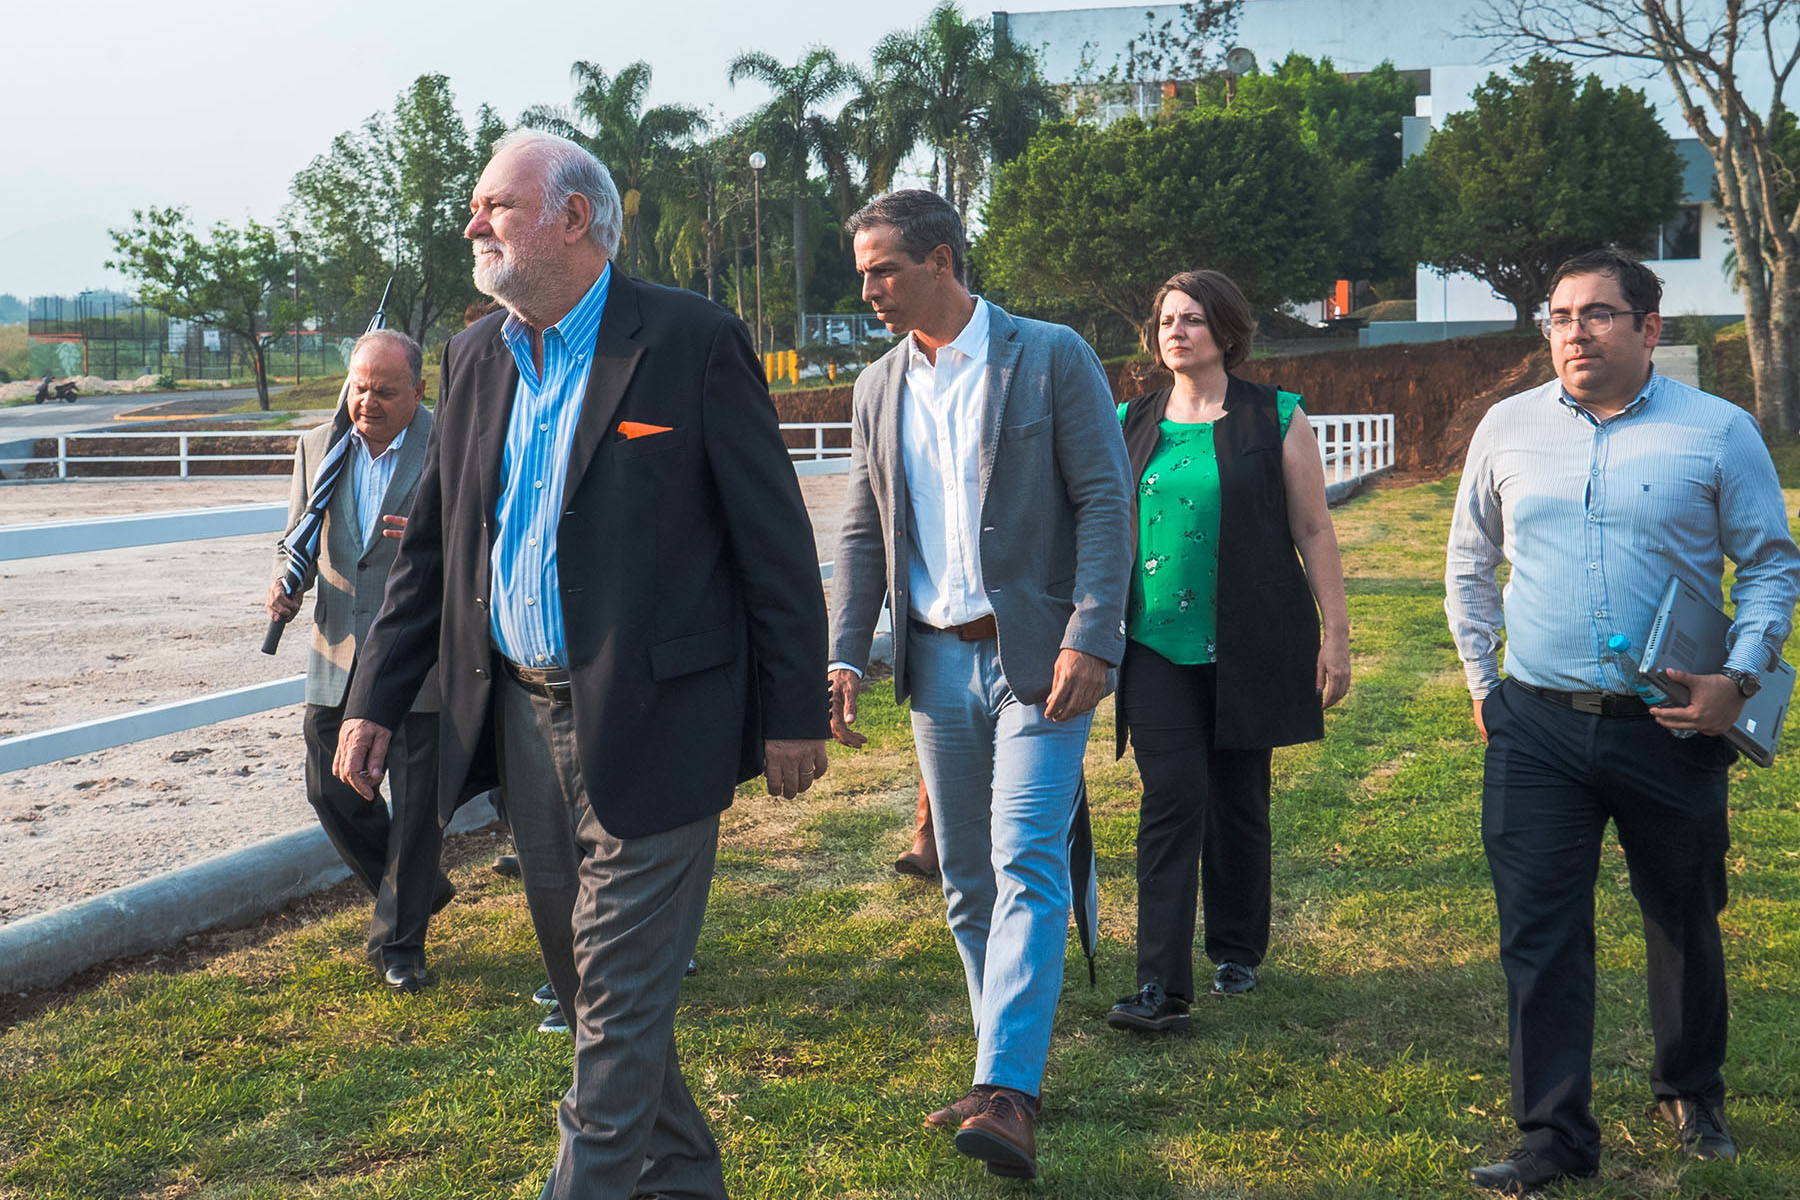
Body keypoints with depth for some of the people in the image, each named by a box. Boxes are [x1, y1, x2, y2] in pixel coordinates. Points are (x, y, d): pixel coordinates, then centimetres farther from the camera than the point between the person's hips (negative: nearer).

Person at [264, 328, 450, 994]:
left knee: (418, 805, 1)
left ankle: (399, 943, 17)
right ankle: (417, 889, 32)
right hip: (339, 659, 5)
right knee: (331, 790, 7)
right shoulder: (318, 446, 6)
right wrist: (284, 584, -4)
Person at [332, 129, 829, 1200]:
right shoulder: (478, 356, 11)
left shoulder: (692, 340, -8)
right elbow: (433, 545, 15)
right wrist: (377, 701, 11)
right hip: (523, 717, 7)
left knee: (622, 998, -3)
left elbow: (776, 540, -8)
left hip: (648, 725, -7)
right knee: (588, 980, 17)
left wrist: (796, 712, -9)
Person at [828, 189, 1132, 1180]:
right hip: (938, 661, 6)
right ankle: (1006, 1070, 21)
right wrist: (843, 655, 3)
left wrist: (1089, 640, -17)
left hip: (1035, 653, -5)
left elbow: (1105, 502, -8)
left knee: (1025, 864, -13)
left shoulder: (1051, 358, -4)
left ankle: (1008, 1093, -16)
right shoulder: (878, 389, 11)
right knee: (966, 879, 9)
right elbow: (863, 533, 14)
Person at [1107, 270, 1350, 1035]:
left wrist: (1336, 634, -1)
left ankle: (1237, 951, 29)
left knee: (1238, 800, 8)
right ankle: (1161, 987, -11)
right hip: (1157, 642, 1)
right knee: (1171, 800, -9)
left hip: (1249, 643, -1)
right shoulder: (1131, 424, 9)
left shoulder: (1276, 419, 1)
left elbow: (1313, 531, 2)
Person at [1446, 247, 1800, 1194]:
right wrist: (1481, 678, 11)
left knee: (1684, 924, 14)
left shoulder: (1718, 431, -3)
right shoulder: (1508, 428, 5)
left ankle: (1692, 1096, 37)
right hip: (1535, 727, 1)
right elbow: (1469, 564, 16)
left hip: (1671, 727, -1)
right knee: (1540, 936, 0)